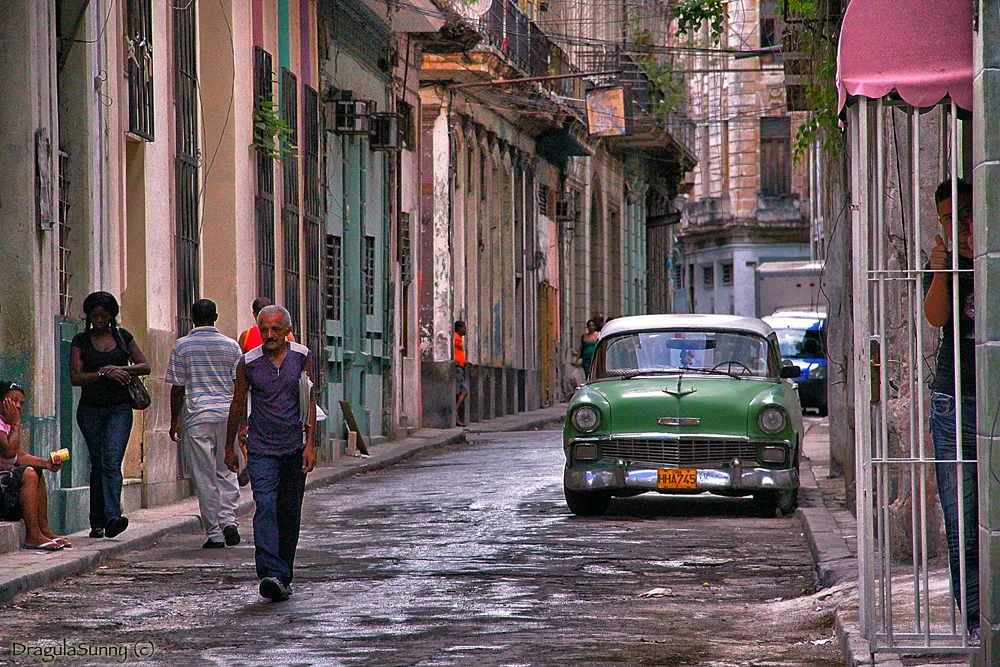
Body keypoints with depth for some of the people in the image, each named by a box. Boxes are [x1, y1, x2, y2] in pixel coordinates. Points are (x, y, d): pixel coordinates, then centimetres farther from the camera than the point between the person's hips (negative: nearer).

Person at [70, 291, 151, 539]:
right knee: (97, 465, 3)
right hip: (90, 409, 1)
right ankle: (97, 523, 9)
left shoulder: (122, 336, 9)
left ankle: (112, 518, -28)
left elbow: (145, 366, 10)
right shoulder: (80, 341, 4)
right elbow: (75, 377, -5)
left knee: (112, 462, -15)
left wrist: (120, 369, -7)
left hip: (119, 409, -1)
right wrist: (104, 373, -16)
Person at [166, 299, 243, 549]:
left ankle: (214, 534, 0)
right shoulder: (231, 346, 5)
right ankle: (229, 521, -4)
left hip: (197, 416, -2)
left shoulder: (182, 346, 1)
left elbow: (177, 388, 1)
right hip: (227, 414, 2)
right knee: (226, 473, 14)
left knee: (205, 478, 1)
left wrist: (174, 422, 8)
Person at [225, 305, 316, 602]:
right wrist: (230, 448, 14)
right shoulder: (248, 362, -2)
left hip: (294, 449, 2)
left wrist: (310, 444, -5)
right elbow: (238, 405, 9)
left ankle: (283, 576, 22)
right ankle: (271, 575, -29)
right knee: (266, 506, -18)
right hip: (261, 450, -2)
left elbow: (310, 401, 4)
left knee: (289, 514, 9)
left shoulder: (301, 357, 1)